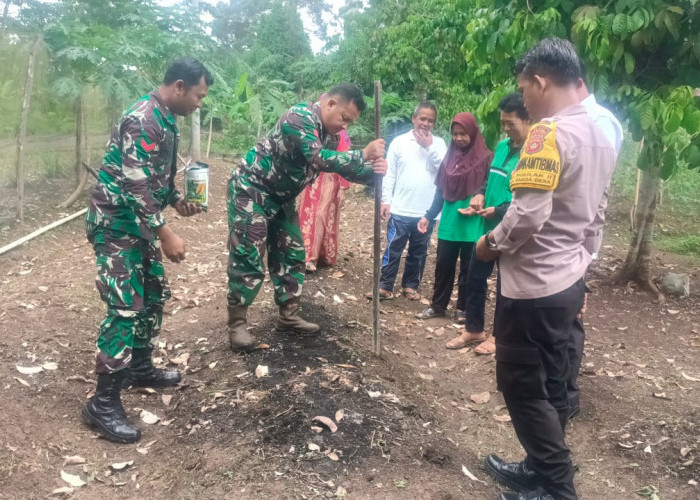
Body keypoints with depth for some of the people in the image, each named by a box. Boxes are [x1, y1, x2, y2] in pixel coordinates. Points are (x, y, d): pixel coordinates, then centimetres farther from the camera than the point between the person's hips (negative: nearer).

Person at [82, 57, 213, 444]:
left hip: (139, 223, 10)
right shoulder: (142, 120, -22)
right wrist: (166, 234, -27)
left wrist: (177, 201, 7)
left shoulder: (165, 120, 10)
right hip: (116, 224, -10)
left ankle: (140, 367, 32)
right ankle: (103, 403, -2)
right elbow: (136, 186, -28)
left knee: (154, 295, 15)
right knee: (126, 307, -11)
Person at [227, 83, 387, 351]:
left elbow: (343, 166, 7)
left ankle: (288, 316, 20)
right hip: (251, 189, -9)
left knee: (291, 255, 9)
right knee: (248, 257, -8)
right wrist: (363, 155, -33)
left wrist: (372, 171, -12)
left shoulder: (328, 132, 4)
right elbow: (317, 158, -38)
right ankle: (236, 324, 3)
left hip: (281, 197, 9)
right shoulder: (300, 116, -25)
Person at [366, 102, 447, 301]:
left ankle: (410, 285, 27)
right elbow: (389, 174, 2)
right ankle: (385, 286, 11)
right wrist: (386, 200, -4)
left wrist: (429, 147, -11)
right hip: (400, 210, -1)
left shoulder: (438, 143, 4)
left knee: (418, 252, 13)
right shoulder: (399, 141, 2)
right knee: (393, 250, 3)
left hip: (427, 211, 2)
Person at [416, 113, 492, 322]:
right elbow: (440, 190, 12)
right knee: (443, 265, 12)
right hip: (448, 223, 5)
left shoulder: (485, 158, -7)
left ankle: (463, 308, 22)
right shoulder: (450, 155, 8)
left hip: (471, 226, -4)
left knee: (467, 268, 8)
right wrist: (428, 216, 9)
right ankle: (438, 305, 25)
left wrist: (477, 208, -19)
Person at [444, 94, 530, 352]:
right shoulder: (502, 146, 7)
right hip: (487, 227, 8)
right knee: (475, 277, 15)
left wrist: (499, 211, -23)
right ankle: (473, 329, 32)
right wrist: (481, 194, 1)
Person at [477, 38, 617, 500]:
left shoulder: (549, 132, -18)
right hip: (568, 280, 9)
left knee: (522, 385, 5)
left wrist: (491, 243, -9)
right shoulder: (599, 136, 11)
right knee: (549, 384, 18)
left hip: (533, 286, -9)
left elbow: (529, 215, -26)